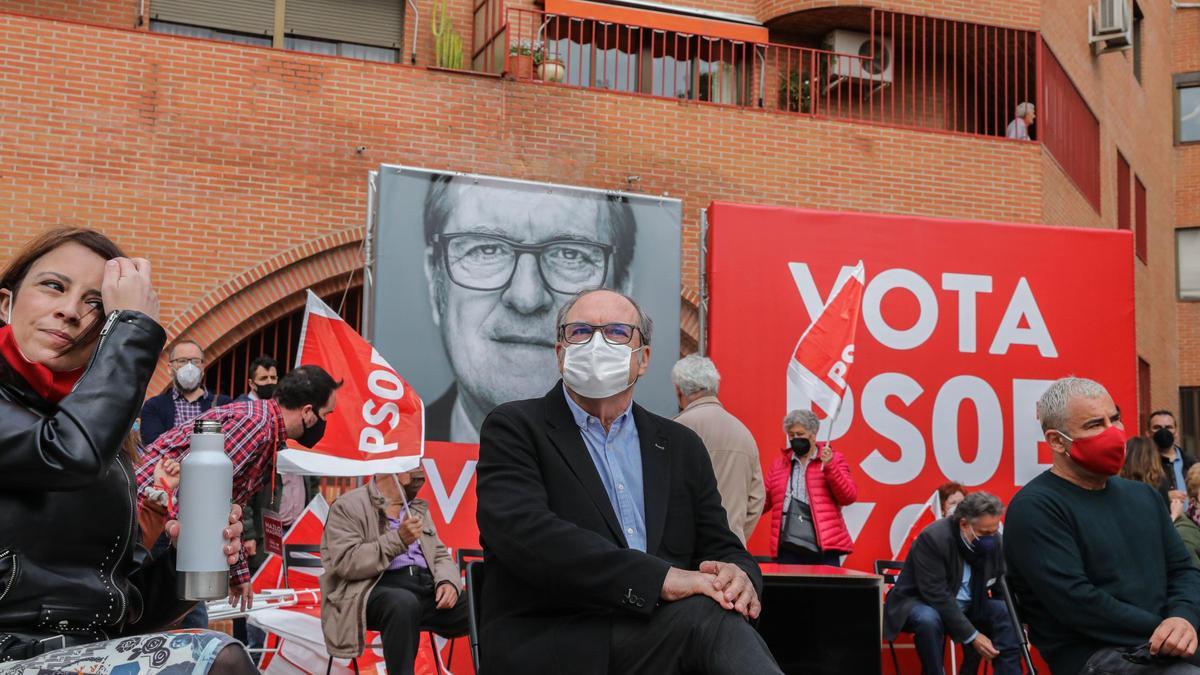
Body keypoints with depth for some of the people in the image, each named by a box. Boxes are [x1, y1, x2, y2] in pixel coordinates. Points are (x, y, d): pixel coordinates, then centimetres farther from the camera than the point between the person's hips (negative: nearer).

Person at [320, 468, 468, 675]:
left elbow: (440, 555, 20)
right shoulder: (348, 506, 2)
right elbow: (346, 563, -10)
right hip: (375, 588, -6)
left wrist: (447, 581, -2)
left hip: (427, 587, 6)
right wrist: (399, 540, -17)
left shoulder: (418, 508, 22)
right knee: (404, 603, -40)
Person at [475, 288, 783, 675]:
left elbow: (723, 550, 15)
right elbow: (523, 531, -14)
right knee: (707, 615, -30)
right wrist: (661, 578, -24)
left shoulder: (681, 446, 19)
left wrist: (738, 576, -12)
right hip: (551, 644, -4)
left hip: (661, 630, 5)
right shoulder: (513, 429, 4)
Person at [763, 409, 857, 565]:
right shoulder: (778, 464, 16)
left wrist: (829, 467, -12)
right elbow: (763, 501, 16)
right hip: (788, 549, 3)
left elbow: (849, 497, -1)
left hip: (824, 549, -2)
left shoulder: (833, 459, 8)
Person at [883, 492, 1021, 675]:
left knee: (1007, 612, -19)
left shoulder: (994, 539, -9)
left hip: (966, 606, 6)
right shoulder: (933, 538, -28)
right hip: (921, 602, -5)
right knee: (929, 619, -38)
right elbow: (937, 596, -30)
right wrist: (972, 636, -31)